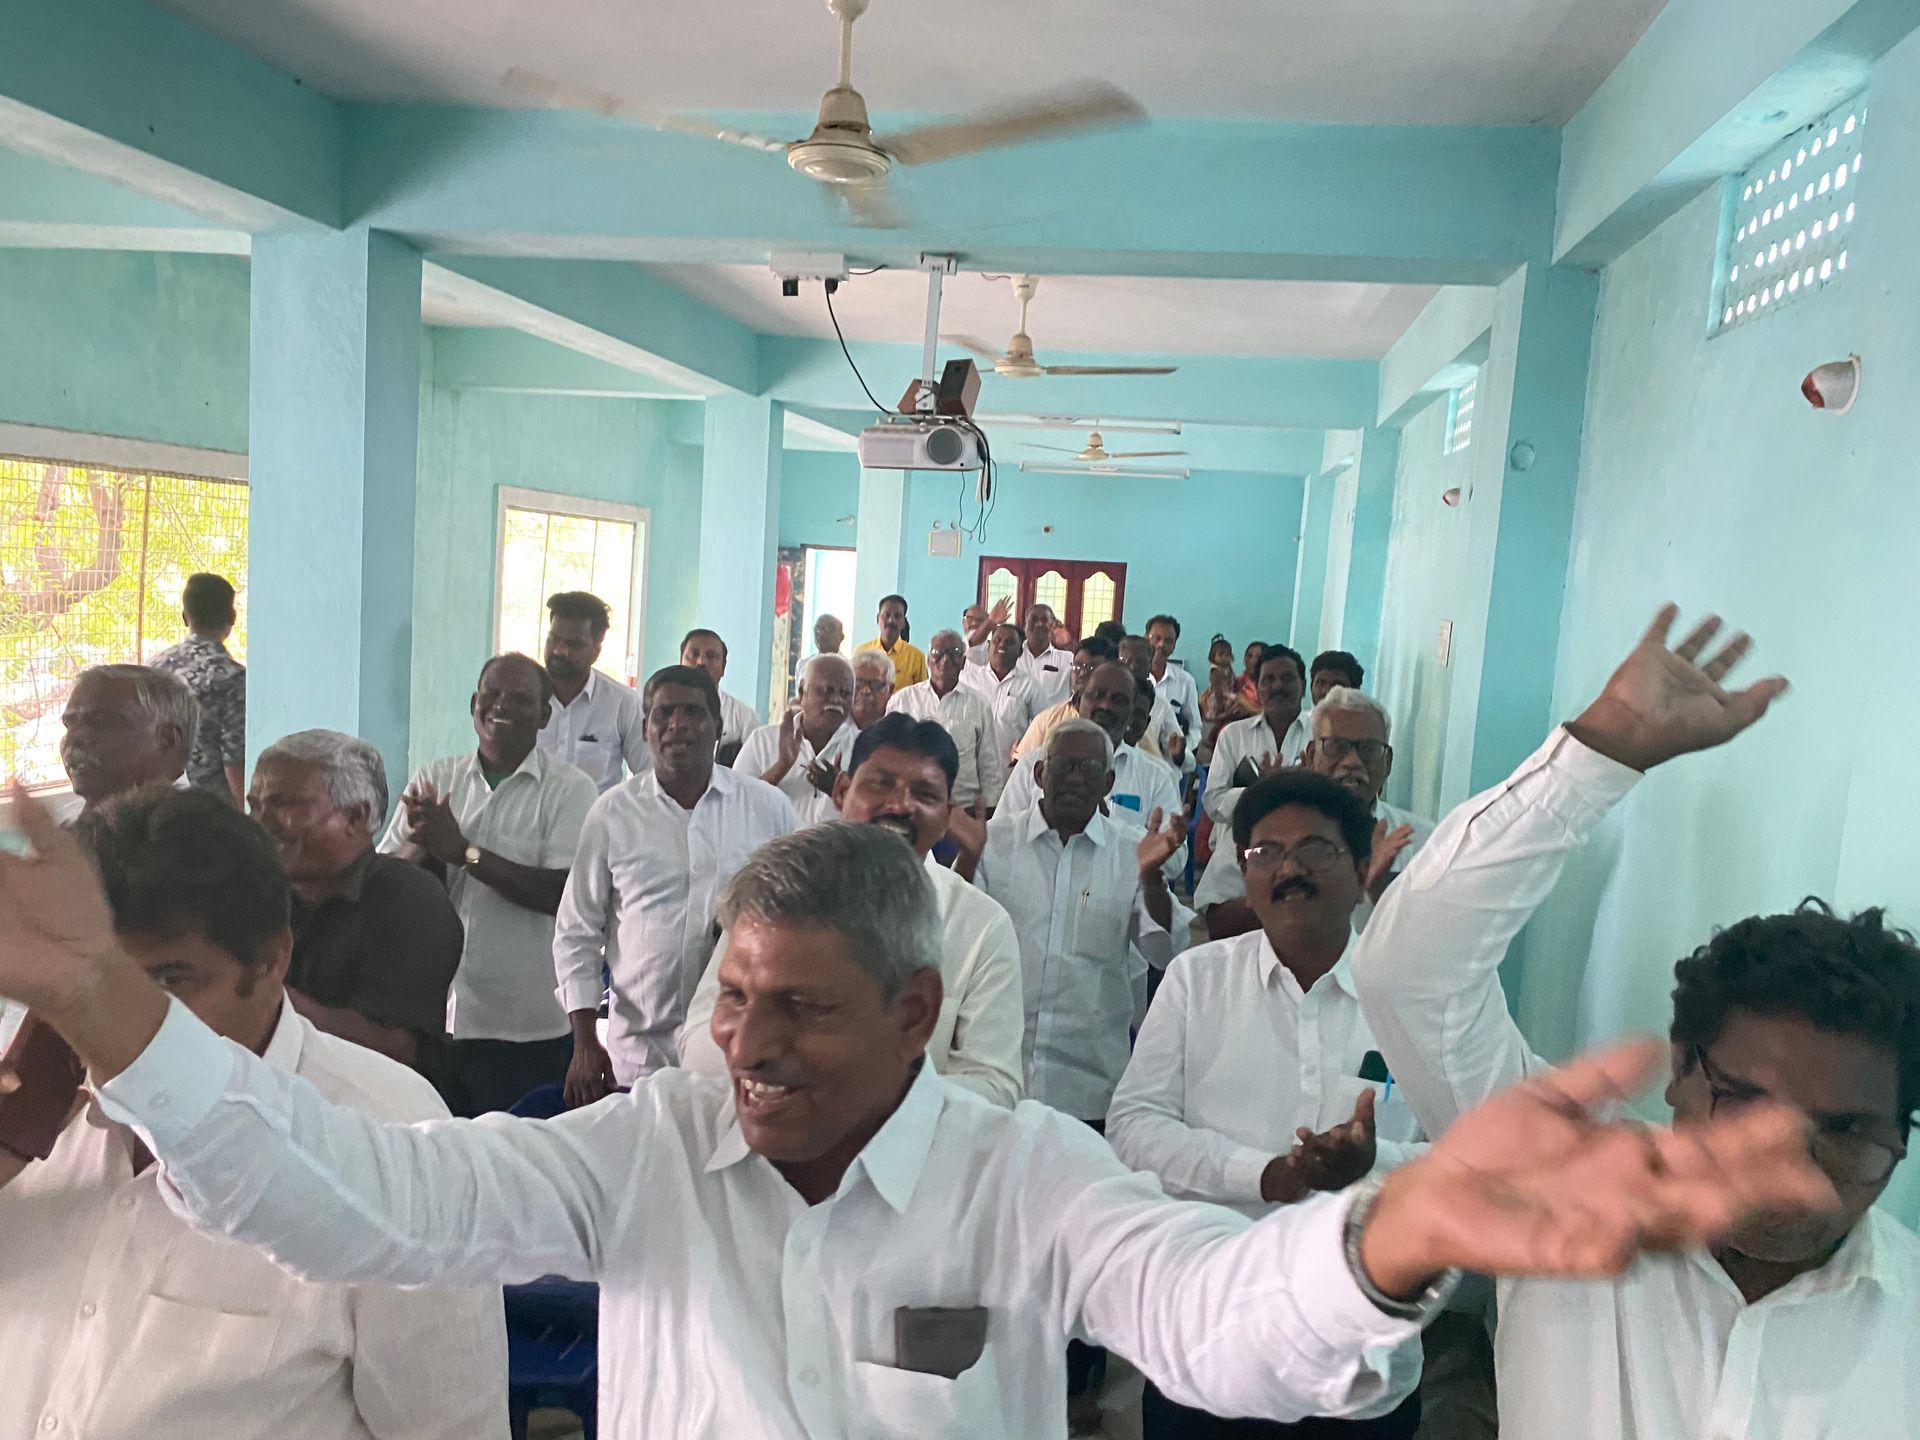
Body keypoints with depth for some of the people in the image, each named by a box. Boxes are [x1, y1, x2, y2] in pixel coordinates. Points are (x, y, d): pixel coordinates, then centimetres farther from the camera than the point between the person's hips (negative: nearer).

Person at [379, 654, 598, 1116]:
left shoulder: (570, 790, -5)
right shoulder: (435, 779, 8)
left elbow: (561, 893, -16)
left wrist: (462, 850, -17)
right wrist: (422, 845, -18)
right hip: (430, 1016, 4)